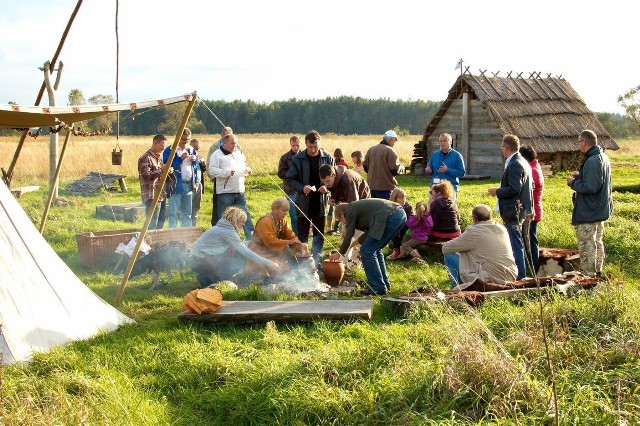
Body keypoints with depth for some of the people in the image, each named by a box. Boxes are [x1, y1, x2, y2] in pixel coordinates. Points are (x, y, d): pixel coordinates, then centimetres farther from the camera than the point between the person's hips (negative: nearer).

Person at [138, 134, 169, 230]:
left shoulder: (159, 157, 18)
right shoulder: (146, 158, -10)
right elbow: (147, 175, -20)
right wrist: (161, 169, -23)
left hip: (161, 195, 9)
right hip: (152, 197, -9)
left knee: (160, 222, 11)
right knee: (152, 224, -11)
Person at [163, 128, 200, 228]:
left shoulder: (191, 151, 16)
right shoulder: (169, 150, -2)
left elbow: (197, 167, 21)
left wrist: (194, 160, -1)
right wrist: (180, 159, -16)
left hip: (189, 185, 6)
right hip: (176, 185, -6)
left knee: (187, 214, 12)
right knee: (174, 213, -8)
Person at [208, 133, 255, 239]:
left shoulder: (239, 154, 16)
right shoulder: (217, 155, -6)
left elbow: (243, 167, 28)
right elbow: (212, 170, -15)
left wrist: (247, 170, 5)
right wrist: (227, 173, -24)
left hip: (239, 192, 6)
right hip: (225, 193, -6)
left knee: (246, 215, 6)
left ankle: (251, 238, 10)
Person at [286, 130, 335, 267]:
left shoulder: (327, 158, -2)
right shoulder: (298, 159, -6)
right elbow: (291, 179, -2)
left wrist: (327, 187, -15)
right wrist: (302, 188, -20)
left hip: (321, 202, 1)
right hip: (303, 202, -1)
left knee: (319, 235, 10)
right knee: (302, 235, 7)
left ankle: (317, 260, 20)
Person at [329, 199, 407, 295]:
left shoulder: (350, 210, 5)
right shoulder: (359, 206, 31)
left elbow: (348, 236, 7)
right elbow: (370, 232, 37)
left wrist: (339, 253, 21)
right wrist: (353, 243, 42)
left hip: (390, 217, -10)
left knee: (367, 251, -2)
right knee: (374, 249, 22)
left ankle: (378, 287, -1)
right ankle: (384, 283, 28)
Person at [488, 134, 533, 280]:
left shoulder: (514, 165, -17)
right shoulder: (523, 162, 15)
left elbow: (514, 189, -25)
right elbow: (530, 187, 21)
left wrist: (497, 191, -10)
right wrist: (529, 210, 24)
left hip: (513, 212, -11)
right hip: (521, 210, 11)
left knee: (516, 245, -8)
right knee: (517, 244, 16)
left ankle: (520, 275, -6)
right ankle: (521, 274, 23)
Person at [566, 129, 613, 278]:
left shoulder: (592, 161, -24)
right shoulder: (603, 158, 10)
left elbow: (590, 187, -29)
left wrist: (573, 182, -13)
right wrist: (580, 176, 9)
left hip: (588, 213, -11)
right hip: (601, 210, 11)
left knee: (586, 245, -4)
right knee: (597, 243, 19)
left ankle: (588, 276, 0)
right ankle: (597, 272, 28)